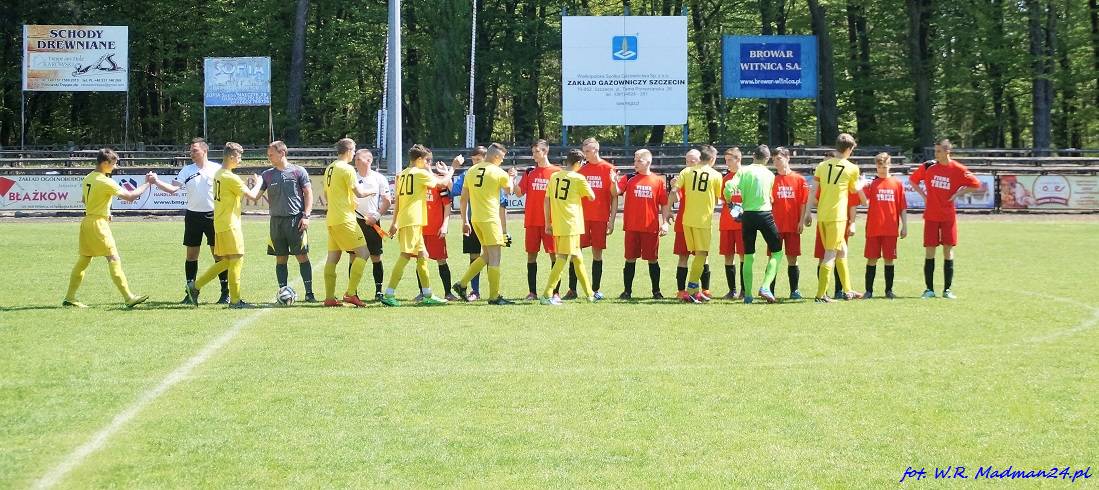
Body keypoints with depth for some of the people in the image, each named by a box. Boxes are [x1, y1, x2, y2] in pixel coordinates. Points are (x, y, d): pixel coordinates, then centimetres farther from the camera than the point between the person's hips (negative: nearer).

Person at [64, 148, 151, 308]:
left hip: (86, 222, 8)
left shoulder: (87, 178, 9)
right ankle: (129, 297, -11)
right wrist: (146, 183, -6)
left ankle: (69, 298, 16)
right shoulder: (106, 182, -16)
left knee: (83, 261, 13)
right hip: (98, 223, -8)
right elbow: (130, 197, -16)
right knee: (114, 259, -8)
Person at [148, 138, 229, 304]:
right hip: (193, 215, 3)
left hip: (213, 215, -3)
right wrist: (156, 181, -20)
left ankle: (225, 292, 5)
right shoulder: (187, 170, 4)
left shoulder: (217, 169, -2)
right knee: (191, 254, 4)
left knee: (218, 254, -1)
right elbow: (173, 188, -5)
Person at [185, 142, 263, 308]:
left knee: (226, 261, 14)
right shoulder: (231, 178, -17)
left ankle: (196, 287, 14)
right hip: (230, 224, -9)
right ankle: (235, 300, -1)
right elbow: (252, 196, -15)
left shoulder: (218, 173, 12)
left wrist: (249, 185, 13)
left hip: (220, 224, 9)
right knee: (236, 259, -3)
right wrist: (258, 183, 4)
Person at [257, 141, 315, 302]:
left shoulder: (298, 171, 1)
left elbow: (308, 193, 2)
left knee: (302, 256, -4)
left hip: (296, 220, -3)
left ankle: (309, 293, -1)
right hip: (276, 220, 3)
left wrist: (306, 216, -7)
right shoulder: (267, 175, 10)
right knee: (281, 258, 4)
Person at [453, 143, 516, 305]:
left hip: (475, 219, 6)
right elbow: (509, 188, 14)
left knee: (486, 256, 18)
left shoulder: (471, 171, 9)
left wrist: (465, 221, 16)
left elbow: (464, 198, 11)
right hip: (491, 219, -6)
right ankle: (494, 296, -1)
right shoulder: (499, 172, -6)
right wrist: (511, 177, 35)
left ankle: (462, 284, 14)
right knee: (495, 258, -2)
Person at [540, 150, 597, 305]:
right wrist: (586, 186, 24)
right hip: (571, 225, -7)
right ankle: (546, 295, -16)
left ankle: (589, 294, 26)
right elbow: (592, 197, 5)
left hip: (557, 225, 7)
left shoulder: (554, 176, 9)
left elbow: (546, 200, 10)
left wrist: (548, 222, 15)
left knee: (577, 258, 17)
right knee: (562, 259, -7)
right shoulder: (578, 178, -6)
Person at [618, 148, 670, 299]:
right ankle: (627, 291, 11)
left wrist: (665, 222, -4)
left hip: (651, 227, -1)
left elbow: (664, 204, 4)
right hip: (632, 227, 1)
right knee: (630, 259, 5)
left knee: (653, 259, 5)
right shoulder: (629, 178, 6)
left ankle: (656, 291, 15)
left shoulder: (658, 181, 3)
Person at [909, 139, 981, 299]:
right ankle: (929, 289, 5)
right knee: (930, 251, -1)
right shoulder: (928, 166, 0)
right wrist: (923, 194, 4)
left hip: (948, 215, -1)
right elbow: (913, 179, 15)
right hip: (931, 215, 1)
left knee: (948, 250, 1)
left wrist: (957, 194, -3)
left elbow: (975, 184, 3)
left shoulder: (957, 169, -5)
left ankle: (947, 289, 7)